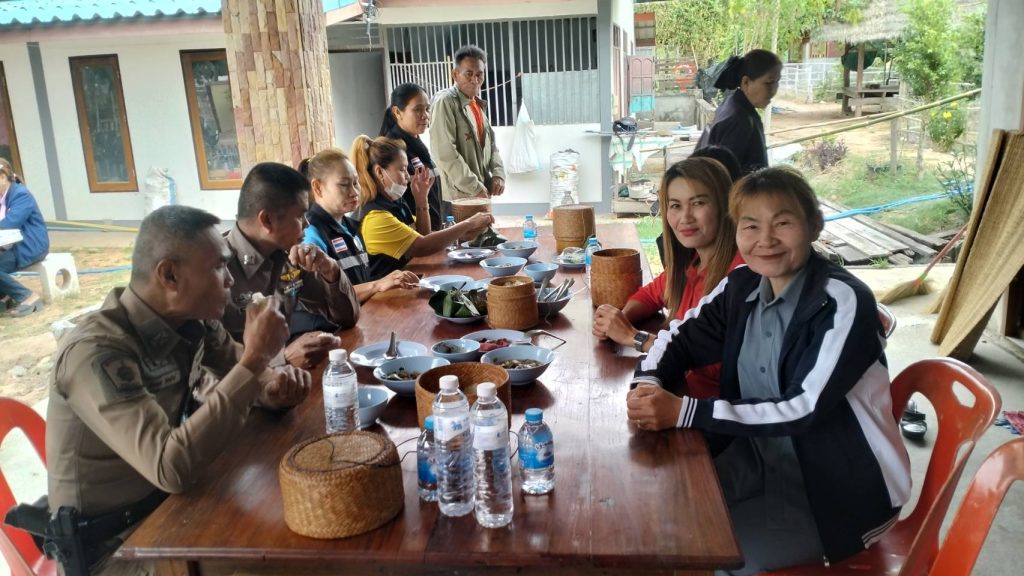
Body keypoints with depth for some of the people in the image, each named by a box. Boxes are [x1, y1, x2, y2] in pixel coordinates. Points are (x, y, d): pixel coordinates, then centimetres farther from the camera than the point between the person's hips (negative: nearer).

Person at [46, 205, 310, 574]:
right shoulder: (96, 352, -29)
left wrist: (273, 387, -15)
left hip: (170, 499, 7)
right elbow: (172, 468, -38)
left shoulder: (191, 320, -8)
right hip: (111, 541, -7)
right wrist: (255, 359, -34)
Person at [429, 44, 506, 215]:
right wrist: (475, 188, -18)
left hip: (481, 195, 8)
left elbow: (491, 144, 17)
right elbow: (445, 154, -19)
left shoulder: (479, 105, 14)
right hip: (457, 197, -8)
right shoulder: (445, 102, -12)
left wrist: (498, 174, -2)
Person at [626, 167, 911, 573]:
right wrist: (647, 385, -17)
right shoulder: (742, 286, -3)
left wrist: (683, 411, -32)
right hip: (763, 461, 6)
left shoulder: (843, 302, -22)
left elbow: (803, 410, -28)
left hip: (844, 487, -6)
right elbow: (679, 340, 6)